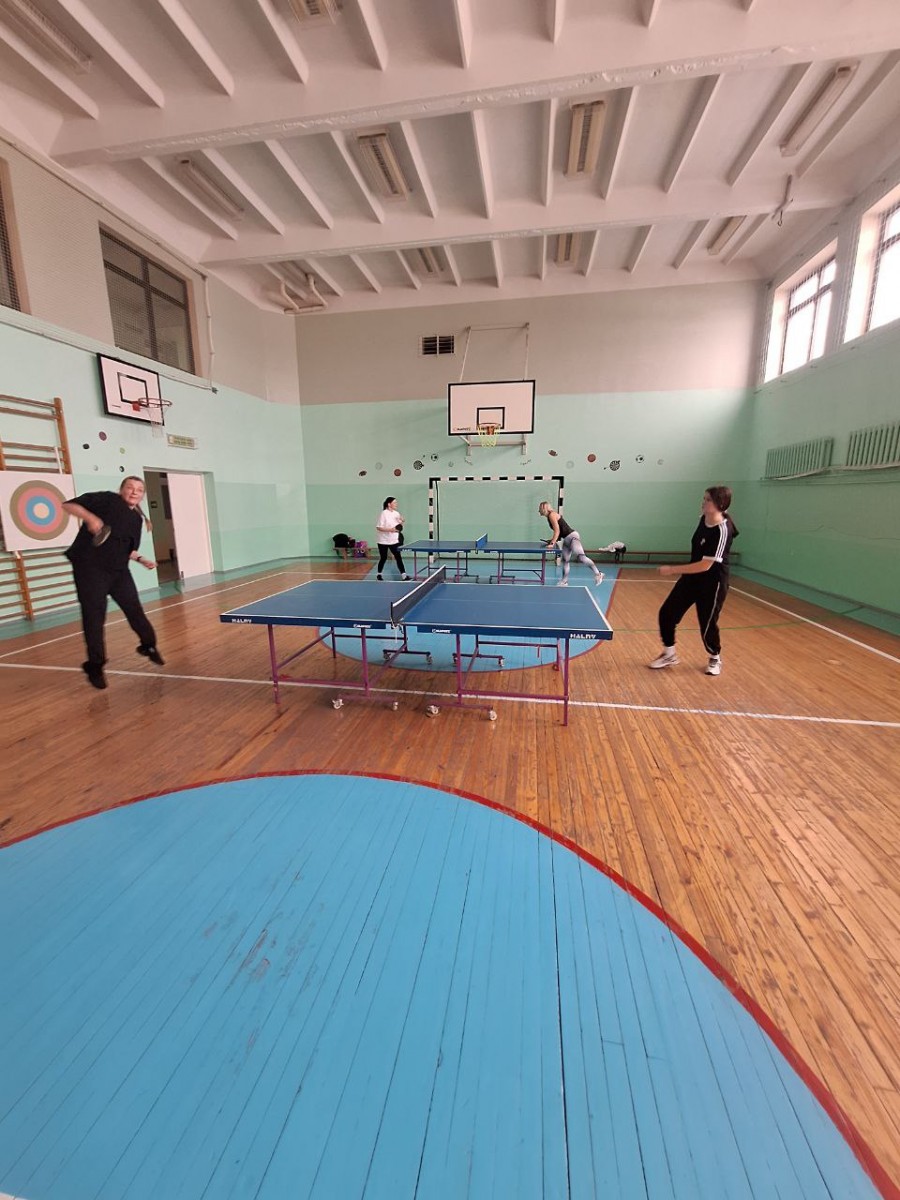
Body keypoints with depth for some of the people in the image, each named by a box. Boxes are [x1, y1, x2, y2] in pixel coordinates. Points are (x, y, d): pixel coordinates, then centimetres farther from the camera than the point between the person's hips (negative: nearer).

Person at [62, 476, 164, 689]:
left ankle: (149, 646, 30)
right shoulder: (106, 499, -6)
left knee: (134, 609, 8)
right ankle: (95, 666, 10)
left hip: (119, 571, 6)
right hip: (90, 568, -6)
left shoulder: (136, 519, 13)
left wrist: (140, 559, 3)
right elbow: (68, 505, -10)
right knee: (94, 617, -2)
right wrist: (89, 517, -26)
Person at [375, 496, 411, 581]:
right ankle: (378, 574, 26)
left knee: (398, 557, -5)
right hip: (383, 541, -4)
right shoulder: (384, 513, -12)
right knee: (383, 558, 6)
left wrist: (401, 522, -7)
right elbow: (378, 527, -16)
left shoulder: (396, 514, 5)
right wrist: (390, 530, -27)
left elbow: (399, 527, 13)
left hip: (394, 540, 4)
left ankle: (403, 575, -7)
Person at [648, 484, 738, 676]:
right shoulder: (703, 519, -1)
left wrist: (672, 570, -25)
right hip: (691, 577, 8)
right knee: (666, 613, 4)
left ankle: (715, 659, 35)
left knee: (707, 625, 5)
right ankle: (669, 654, 22)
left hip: (712, 583, -8)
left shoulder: (722, 530, -25)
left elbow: (705, 565, -28)